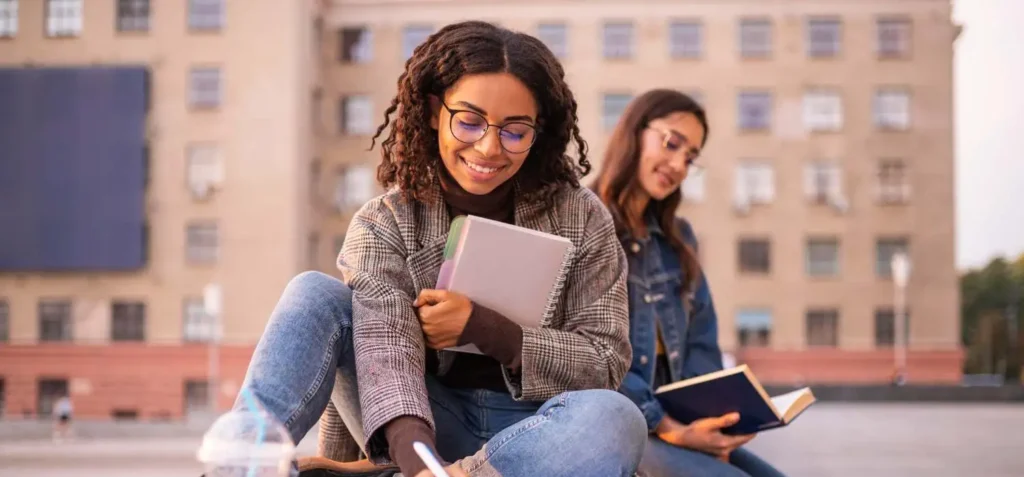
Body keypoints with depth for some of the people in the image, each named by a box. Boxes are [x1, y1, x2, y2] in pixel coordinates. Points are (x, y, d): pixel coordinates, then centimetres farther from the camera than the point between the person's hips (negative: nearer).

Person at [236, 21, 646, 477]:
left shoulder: (580, 219, -2)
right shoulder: (383, 225, -5)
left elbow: (607, 363, -5)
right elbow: (387, 350, -22)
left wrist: (479, 326, -18)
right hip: (430, 431, 0)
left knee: (614, 420, -36)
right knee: (315, 294, -19)